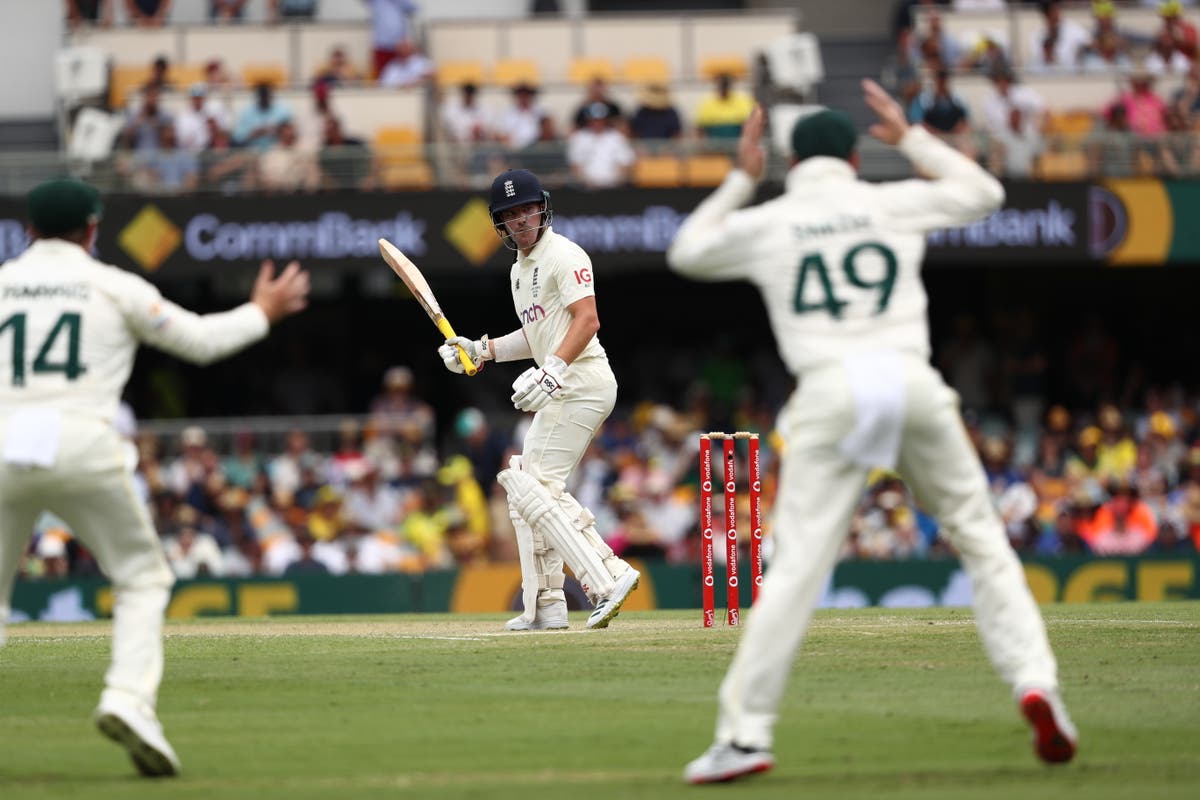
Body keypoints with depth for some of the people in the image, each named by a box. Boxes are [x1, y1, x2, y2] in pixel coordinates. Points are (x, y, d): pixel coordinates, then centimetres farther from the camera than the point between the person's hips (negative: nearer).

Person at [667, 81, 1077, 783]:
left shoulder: (766, 223, 12)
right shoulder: (895, 203, 14)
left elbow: (686, 252, 30)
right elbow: (985, 192, 30)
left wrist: (742, 179, 35)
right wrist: (911, 138, 35)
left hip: (831, 392, -1)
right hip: (913, 383, 1)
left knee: (797, 565, -4)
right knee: (980, 536, 11)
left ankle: (746, 733, -8)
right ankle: (1034, 678, -4)